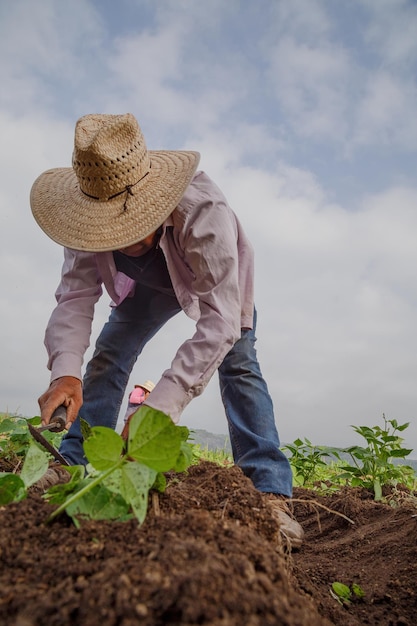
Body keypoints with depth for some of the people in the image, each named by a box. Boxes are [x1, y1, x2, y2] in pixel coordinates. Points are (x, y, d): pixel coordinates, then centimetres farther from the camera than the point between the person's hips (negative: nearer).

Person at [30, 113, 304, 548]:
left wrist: (162, 403, -57)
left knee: (237, 363, -19)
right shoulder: (94, 212, -30)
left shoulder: (205, 211, -45)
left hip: (218, 279, -3)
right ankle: (73, 469, 2)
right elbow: (75, 298, -33)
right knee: (107, 356, -7)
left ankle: (271, 493, -16)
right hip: (150, 285, 4)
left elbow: (219, 321, -49)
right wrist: (65, 370, -51)